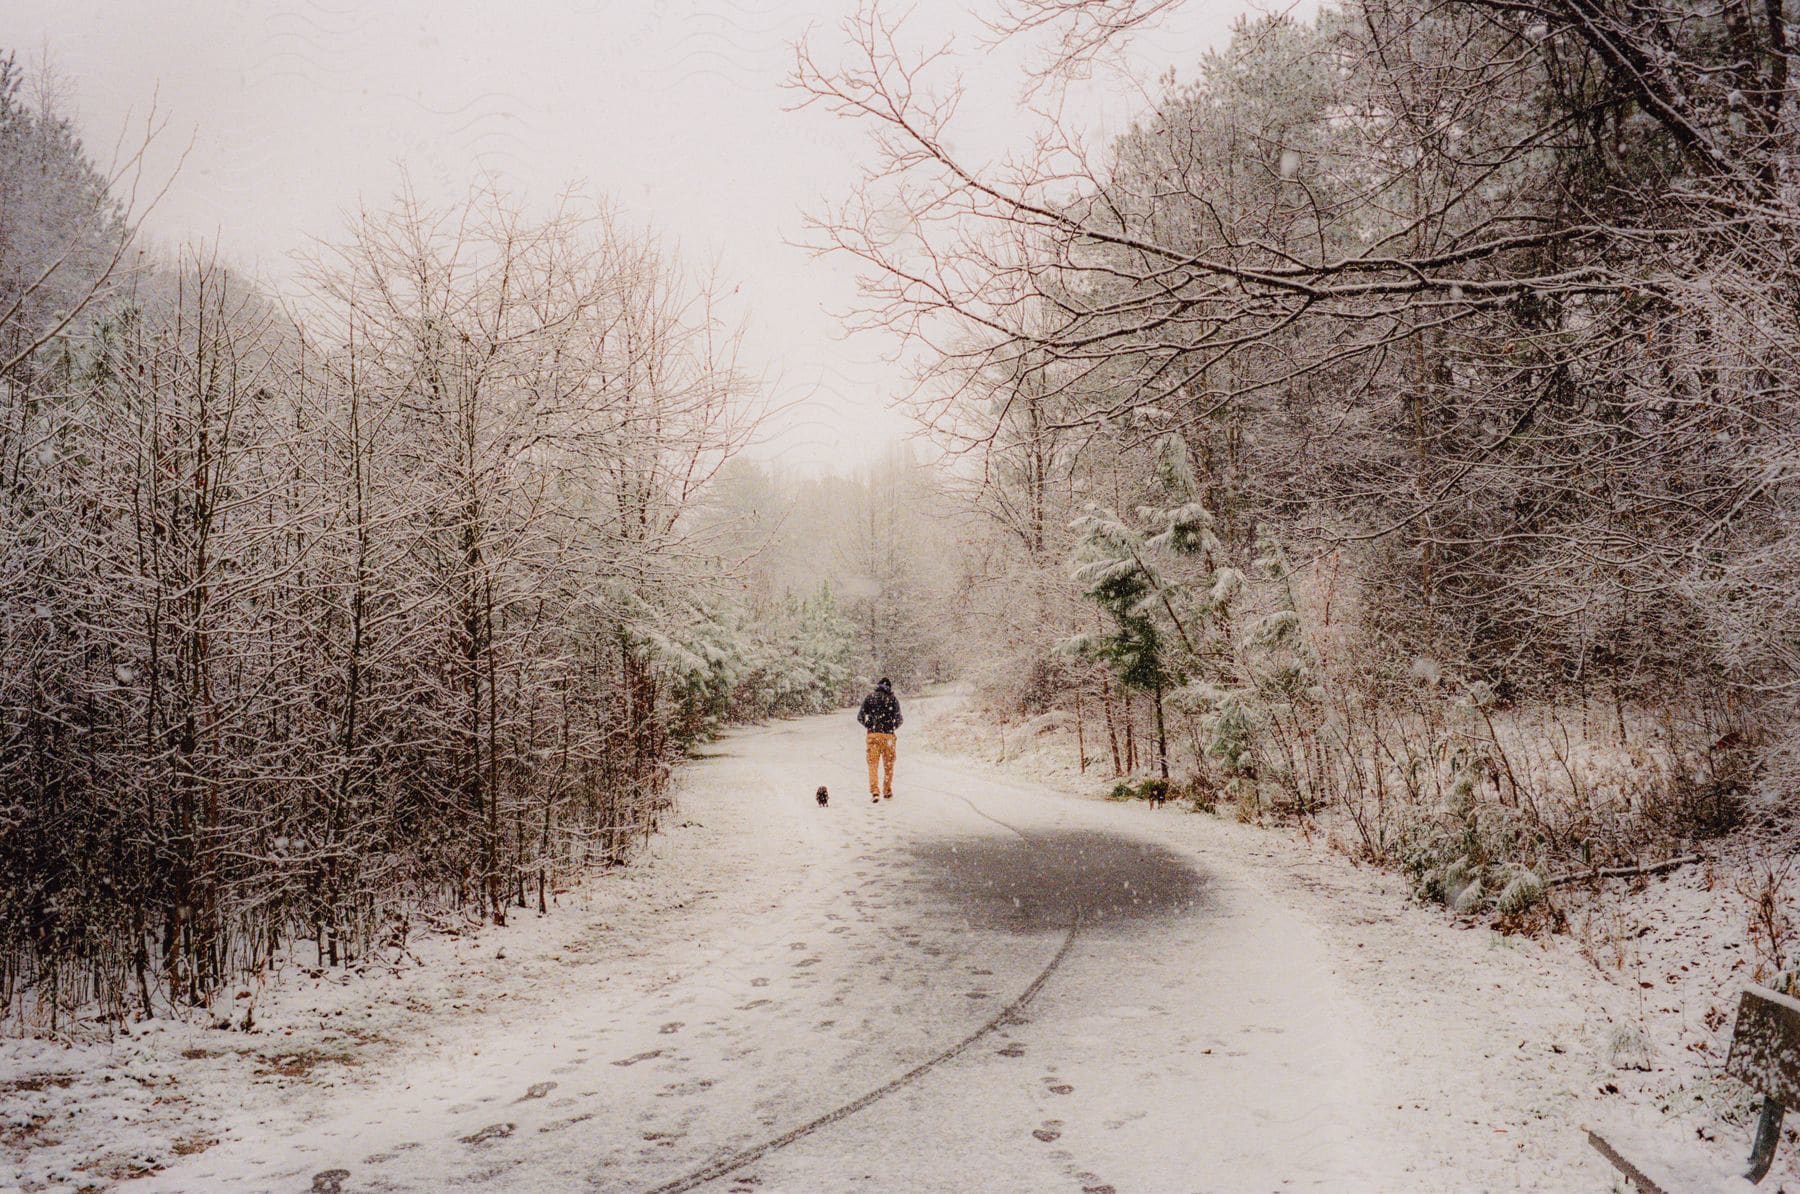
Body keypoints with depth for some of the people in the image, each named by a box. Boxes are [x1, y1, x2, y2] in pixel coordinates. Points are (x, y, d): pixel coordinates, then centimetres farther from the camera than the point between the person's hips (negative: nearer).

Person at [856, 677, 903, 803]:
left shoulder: (869, 698, 3)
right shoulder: (893, 699, 1)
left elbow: (860, 718, 1)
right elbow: (899, 720, -1)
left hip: (873, 735, 0)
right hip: (888, 735, 0)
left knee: (873, 764, 2)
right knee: (888, 765, 13)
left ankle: (874, 791, -14)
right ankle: (887, 791, 20)